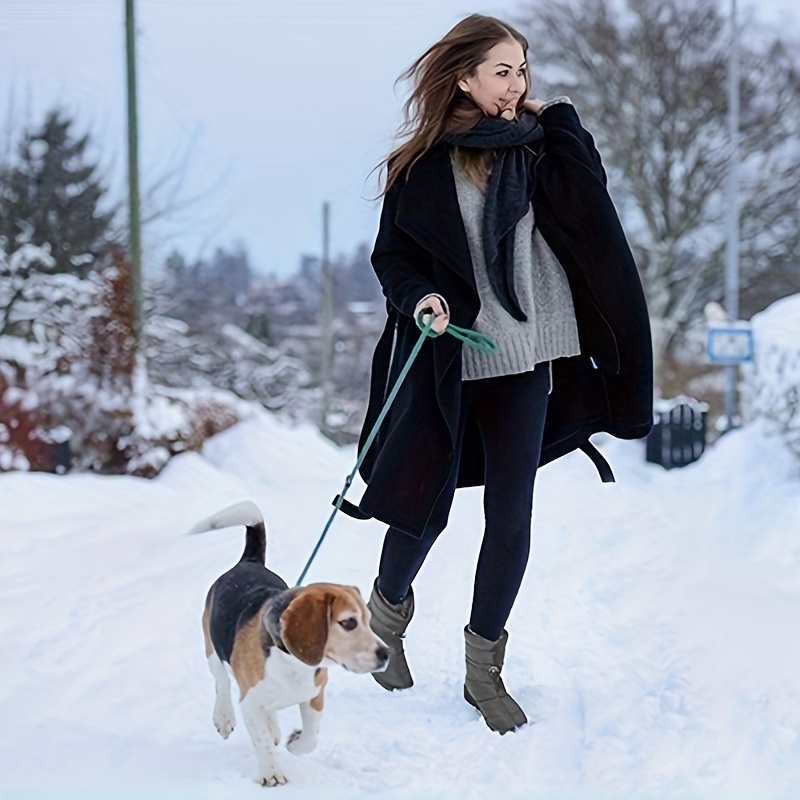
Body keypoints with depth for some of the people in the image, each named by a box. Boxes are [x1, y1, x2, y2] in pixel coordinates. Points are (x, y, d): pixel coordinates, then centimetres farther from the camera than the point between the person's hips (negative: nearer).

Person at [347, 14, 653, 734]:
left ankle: (484, 669, 16)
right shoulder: (423, 164, -3)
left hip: (524, 358, 3)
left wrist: (555, 119, -10)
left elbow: (587, 204, -12)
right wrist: (418, 297, -18)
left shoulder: (537, 148, 4)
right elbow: (392, 254, 1)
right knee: (426, 502, 5)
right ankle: (389, 610, 36)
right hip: (444, 361, -2)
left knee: (511, 520, 3)